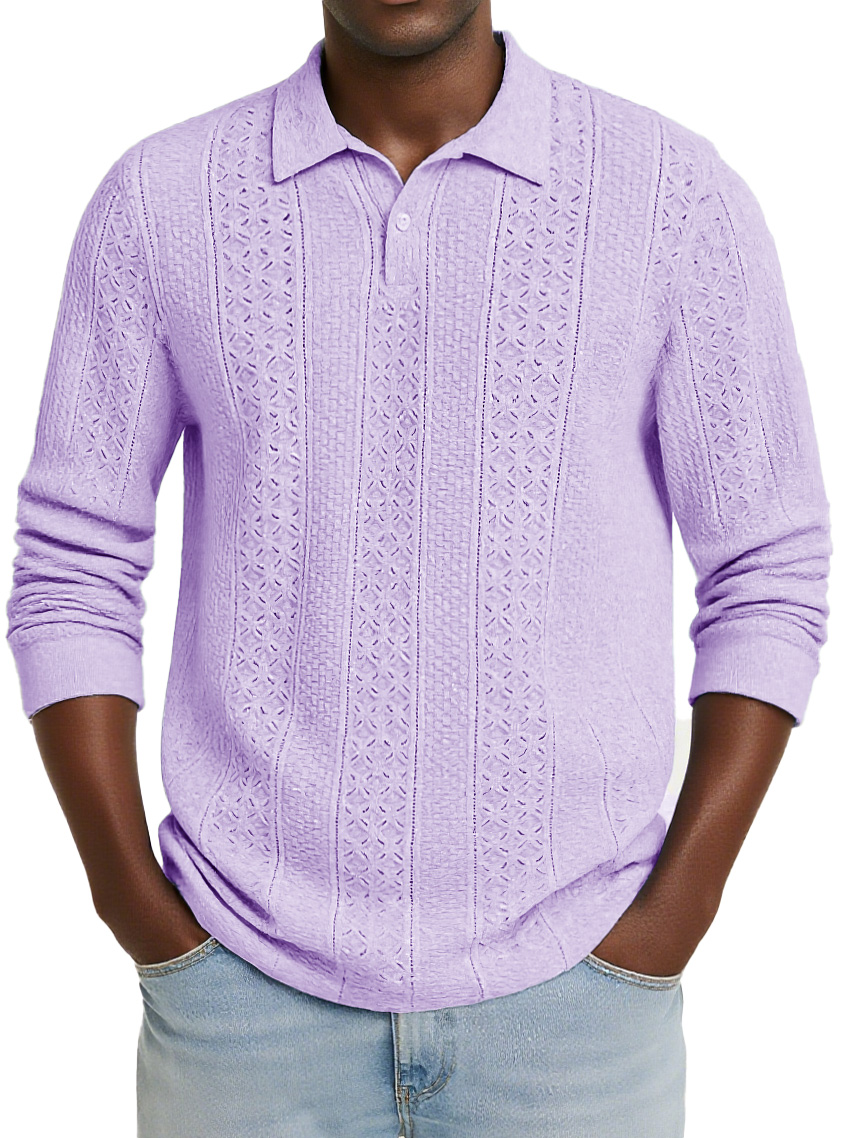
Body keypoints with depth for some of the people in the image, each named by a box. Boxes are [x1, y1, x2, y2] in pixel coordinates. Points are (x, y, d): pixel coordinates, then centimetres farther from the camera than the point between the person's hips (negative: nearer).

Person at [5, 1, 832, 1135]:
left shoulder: (678, 196, -6)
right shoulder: (158, 201, -3)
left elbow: (769, 577, -1)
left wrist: (677, 914, -7)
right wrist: (136, 904, -5)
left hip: (571, 990, 0)